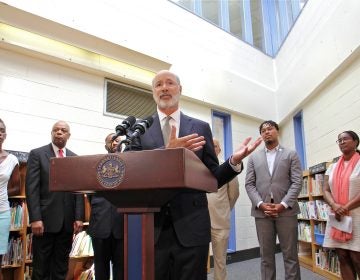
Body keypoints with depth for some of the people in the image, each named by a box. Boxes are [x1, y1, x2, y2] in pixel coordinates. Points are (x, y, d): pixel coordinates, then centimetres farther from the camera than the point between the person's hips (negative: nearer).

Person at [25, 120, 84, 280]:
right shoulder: (37, 154, 1)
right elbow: (31, 188, -7)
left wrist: (79, 217, -2)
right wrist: (35, 218, -14)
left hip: (67, 221, 3)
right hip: (45, 219, -3)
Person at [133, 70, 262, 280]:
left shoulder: (201, 128, 8)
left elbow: (213, 178, 6)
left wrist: (234, 161, -13)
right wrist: (167, 152, -19)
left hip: (191, 225, 0)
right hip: (152, 226, 0)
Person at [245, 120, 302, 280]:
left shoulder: (291, 155, 9)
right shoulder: (254, 157, 14)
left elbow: (297, 182, -1)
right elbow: (249, 184, 6)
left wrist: (283, 205, -12)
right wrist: (260, 204, -9)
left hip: (286, 211, -1)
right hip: (262, 212, 2)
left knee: (290, 255, 3)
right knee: (266, 256, 7)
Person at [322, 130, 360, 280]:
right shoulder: (332, 167, 14)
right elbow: (326, 191, 8)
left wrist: (346, 207, -15)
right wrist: (334, 206, -12)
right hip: (337, 218, 5)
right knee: (343, 258, 5)